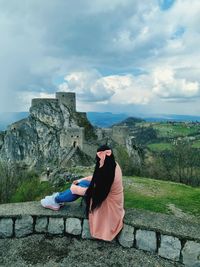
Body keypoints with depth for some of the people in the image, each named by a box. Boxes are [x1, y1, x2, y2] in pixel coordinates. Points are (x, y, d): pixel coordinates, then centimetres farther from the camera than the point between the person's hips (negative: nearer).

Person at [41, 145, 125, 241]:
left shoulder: (107, 175, -35)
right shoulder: (112, 165, -8)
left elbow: (91, 191, -24)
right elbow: (97, 177, 7)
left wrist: (75, 189, -10)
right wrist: (80, 180, 8)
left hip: (108, 205, -8)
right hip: (105, 194, 8)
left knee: (78, 189, -9)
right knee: (83, 183, 1)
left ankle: (55, 200, 11)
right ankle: (58, 196, 15)